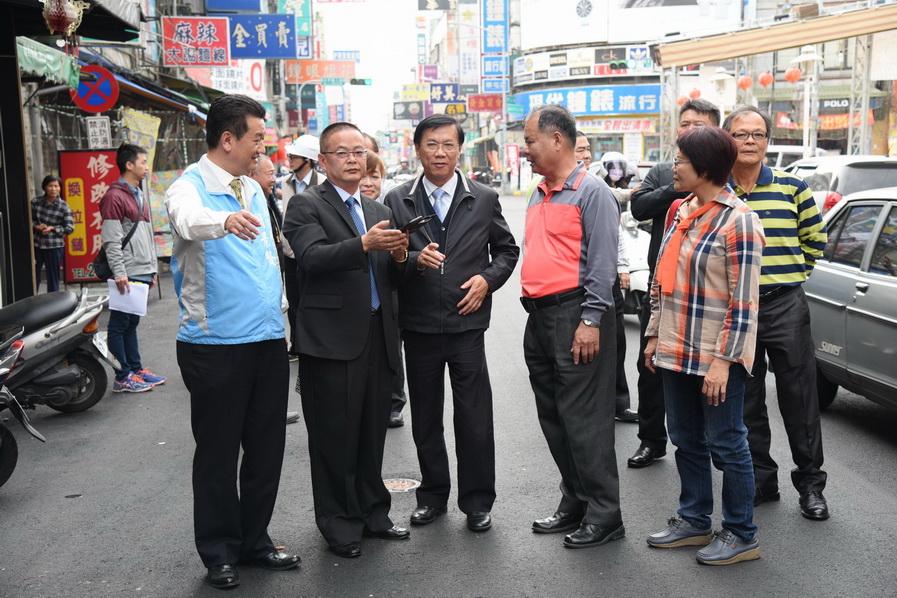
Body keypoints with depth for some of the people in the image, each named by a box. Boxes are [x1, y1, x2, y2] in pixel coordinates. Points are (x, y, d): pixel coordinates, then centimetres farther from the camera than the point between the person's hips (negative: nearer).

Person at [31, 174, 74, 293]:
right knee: (33, 276, 9)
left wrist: (52, 228, -16)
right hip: (35, 244, 2)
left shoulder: (64, 206, -8)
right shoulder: (35, 202, -1)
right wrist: (36, 226, -12)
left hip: (54, 246, -2)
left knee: (53, 278, 6)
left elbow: (70, 228, -6)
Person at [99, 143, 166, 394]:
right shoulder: (115, 196, -9)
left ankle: (136, 369, 21)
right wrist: (119, 272, -20)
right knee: (120, 324, -2)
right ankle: (122, 377, 1)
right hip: (127, 274, -9)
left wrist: (152, 269, 20)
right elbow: (111, 240, -15)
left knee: (132, 323, 15)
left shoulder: (140, 196, 19)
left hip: (142, 273, 9)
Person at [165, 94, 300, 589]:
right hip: (215, 344, -7)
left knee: (267, 446, 12)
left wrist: (278, 315, 17)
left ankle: (254, 540, 27)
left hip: (268, 340, 7)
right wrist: (225, 220, -55)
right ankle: (219, 553, 19)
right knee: (218, 452, 4)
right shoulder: (190, 186, -10)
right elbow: (189, 217, -35)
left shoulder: (254, 190, 13)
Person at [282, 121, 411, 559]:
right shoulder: (306, 205, -1)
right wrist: (364, 244, -30)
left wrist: (399, 257, -5)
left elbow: (392, 278, 17)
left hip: (377, 337, 6)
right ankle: (339, 522, 16)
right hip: (332, 338, -6)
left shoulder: (378, 210, 19)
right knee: (335, 435, 2)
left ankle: (372, 511, 27)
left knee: (373, 430, 13)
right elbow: (313, 257, -18)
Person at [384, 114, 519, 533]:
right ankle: (433, 494, 29)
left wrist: (487, 279, -6)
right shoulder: (397, 201, 3)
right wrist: (415, 259, -18)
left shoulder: (484, 199, 5)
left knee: (474, 418, 2)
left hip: (467, 323, -1)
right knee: (425, 417, 13)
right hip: (418, 325, 1)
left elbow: (507, 250, 12)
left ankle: (477, 501, 18)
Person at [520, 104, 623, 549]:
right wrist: (534, 309, 18)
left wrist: (591, 320, -20)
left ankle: (604, 515, 4)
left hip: (575, 316, -9)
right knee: (554, 418, 13)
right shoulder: (539, 195, 18)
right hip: (539, 317, 9)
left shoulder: (590, 192, -9)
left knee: (584, 420, -6)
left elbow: (602, 262, -14)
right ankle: (574, 504, 25)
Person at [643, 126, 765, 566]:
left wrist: (723, 361, -19)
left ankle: (741, 534, 18)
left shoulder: (738, 221, -14)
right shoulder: (682, 211, 10)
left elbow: (743, 301, -17)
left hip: (715, 357, -8)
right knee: (686, 440, 16)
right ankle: (694, 521, 31)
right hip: (676, 351, 8)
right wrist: (655, 335, 14)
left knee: (726, 444, 3)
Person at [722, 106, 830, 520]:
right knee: (745, 403, 9)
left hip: (785, 305, -1)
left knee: (800, 400, 2)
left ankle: (810, 482, 15)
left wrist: (791, 273, 10)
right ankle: (760, 480, 22)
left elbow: (815, 236, 13)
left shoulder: (791, 187, 3)